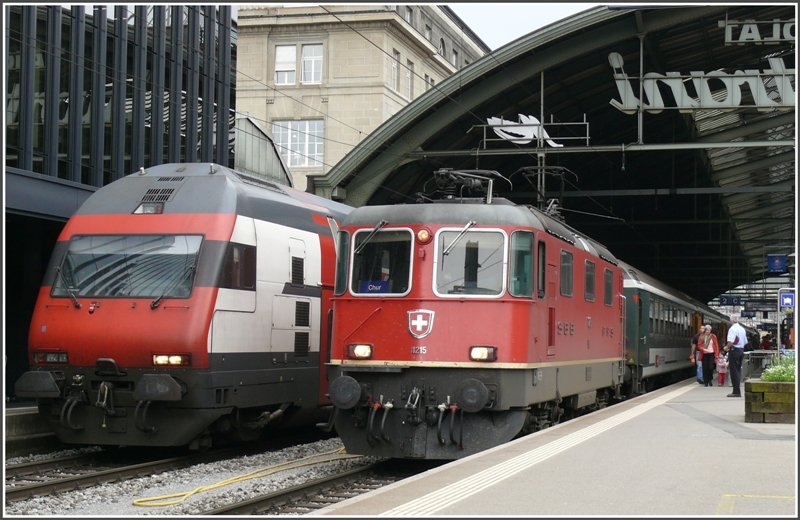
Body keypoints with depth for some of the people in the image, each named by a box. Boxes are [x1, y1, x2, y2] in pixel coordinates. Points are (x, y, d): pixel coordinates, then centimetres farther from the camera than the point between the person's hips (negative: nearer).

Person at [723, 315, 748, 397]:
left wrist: (726, 347, -7)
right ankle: (737, 391, 15)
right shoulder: (742, 329, 13)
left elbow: (730, 342, -23)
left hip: (734, 350, -8)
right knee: (738, 370, 13)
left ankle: (736, 392, -6)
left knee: (734, 371, -5)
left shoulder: (732, 328, -14)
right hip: (741, 350, 8)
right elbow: (745, 342, 18)